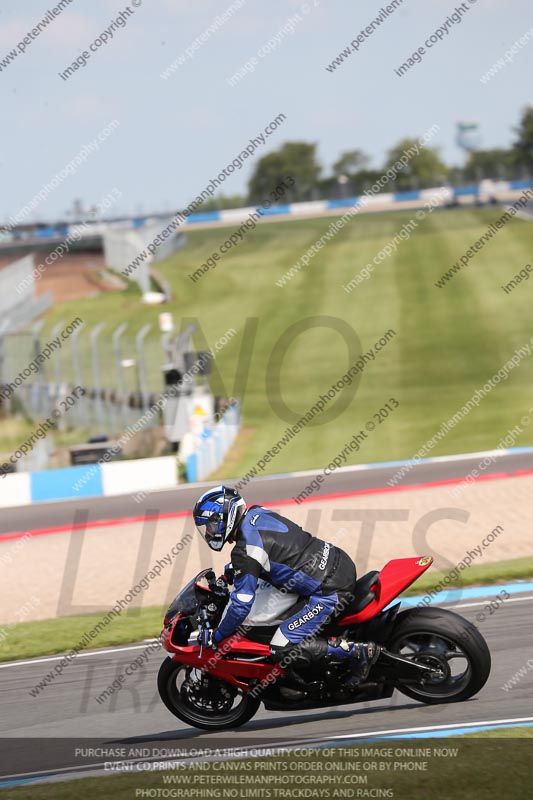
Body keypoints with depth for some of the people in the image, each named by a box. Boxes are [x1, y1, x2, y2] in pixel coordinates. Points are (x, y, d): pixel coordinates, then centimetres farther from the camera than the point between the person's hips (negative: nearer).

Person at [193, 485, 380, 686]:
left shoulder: (246, 550, -18)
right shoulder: (257, 513, 8)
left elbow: (241, 603, -17)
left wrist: (216, 636, -3)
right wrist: (232, 573, 38)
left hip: (330, 590, -10)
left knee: (283, 650, -12)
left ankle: (358, 651, -9)